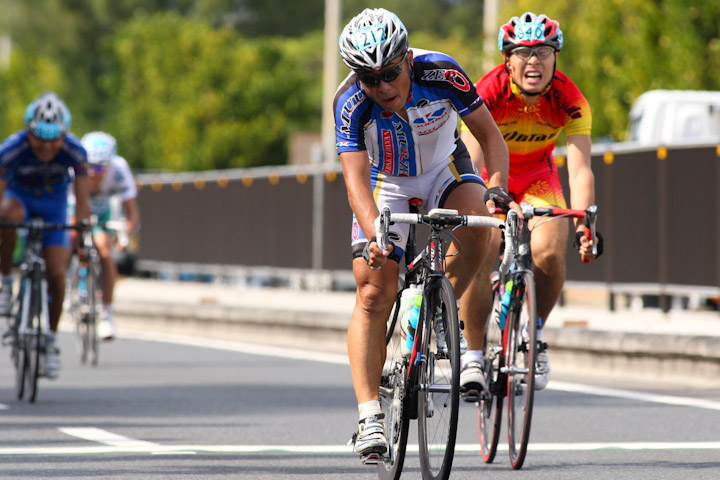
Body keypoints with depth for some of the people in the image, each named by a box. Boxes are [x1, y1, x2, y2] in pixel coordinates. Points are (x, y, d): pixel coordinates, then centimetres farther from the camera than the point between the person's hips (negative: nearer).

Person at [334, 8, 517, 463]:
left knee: (478, 227, -32)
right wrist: (375, 235, -49)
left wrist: (497, 186, -37)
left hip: (445, 169, 0)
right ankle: (370, 416, -13)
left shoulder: (441, 74, -27)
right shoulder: (351, 102, -28)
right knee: (373, 293, -14)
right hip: (386, 184, 0)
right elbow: (356, 180, -33)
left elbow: (491, 136, -19)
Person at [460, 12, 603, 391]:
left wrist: (583, 224, -48)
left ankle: (533, 337, 1)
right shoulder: (489, 92, -31)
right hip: (489, 175, -1)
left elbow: (580, 170, -32)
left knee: (549, 252, -23)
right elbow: (470, 162, -38)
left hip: (536, 175, 1)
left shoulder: (569, 100, -26)